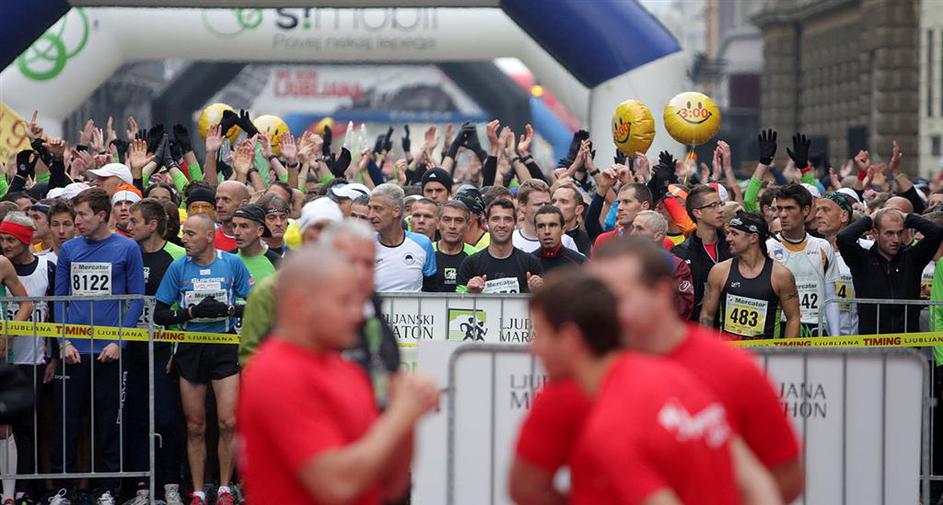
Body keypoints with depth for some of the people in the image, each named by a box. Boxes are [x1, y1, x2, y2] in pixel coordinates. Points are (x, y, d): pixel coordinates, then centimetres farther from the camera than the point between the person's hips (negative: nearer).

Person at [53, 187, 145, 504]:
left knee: (108, 422, 4)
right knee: (67, 421, 4)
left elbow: (137, 299, -1)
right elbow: (59, 298, 9)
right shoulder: (68, 250, 8)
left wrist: (119, 341, -9)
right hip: (73, 351, 3)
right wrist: (64, 341, -3)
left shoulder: (127, 249, -1)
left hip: (109, 351, -2)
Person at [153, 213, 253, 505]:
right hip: (191, 350, 2)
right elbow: (159, 315, 3)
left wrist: (226, 309, -15)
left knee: (228, 423, -9)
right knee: (195, 427, 5)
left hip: (224, 347, -2)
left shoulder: (232, 264, 1)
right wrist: (192, 312, -12)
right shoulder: (178, 268, 3)